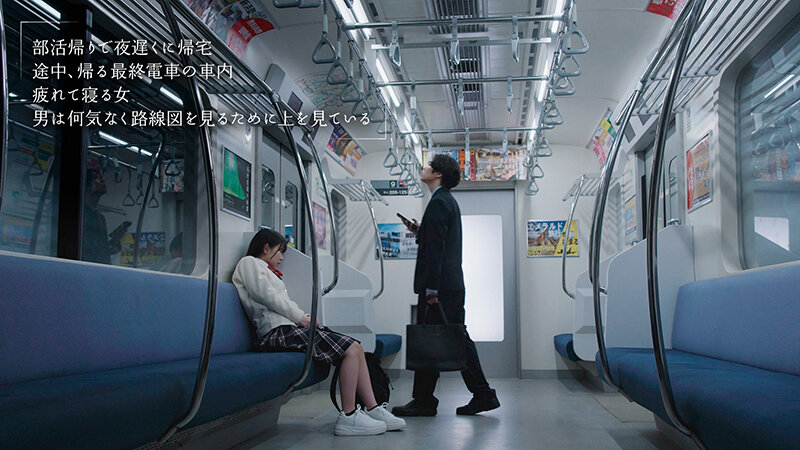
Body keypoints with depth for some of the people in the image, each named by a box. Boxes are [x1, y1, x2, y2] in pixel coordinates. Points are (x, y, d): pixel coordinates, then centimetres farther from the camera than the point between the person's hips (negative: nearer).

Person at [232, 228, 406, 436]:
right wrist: (300, 316, -8)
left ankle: (373, 409, -1)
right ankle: (348, 417, -16)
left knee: (356, 347, -1)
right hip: (278, 332, -10)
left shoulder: (265, 270, 33)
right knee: (350, 350, -19)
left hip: (289, 327, 10)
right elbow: (264, 294, -10)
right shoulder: (249, 263, 5)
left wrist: (303, 317, 5)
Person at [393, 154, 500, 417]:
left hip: (440, 286, -10)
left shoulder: (439, 202, -12)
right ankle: (483, 395, 15)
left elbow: (436, 247, -19)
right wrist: (419, 231, 13)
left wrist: (431, 288, -22)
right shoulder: (448, 201, 20)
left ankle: (423, 401, 5)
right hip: (453, 285, 10)